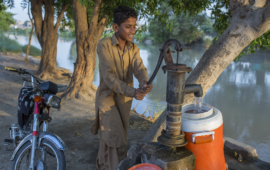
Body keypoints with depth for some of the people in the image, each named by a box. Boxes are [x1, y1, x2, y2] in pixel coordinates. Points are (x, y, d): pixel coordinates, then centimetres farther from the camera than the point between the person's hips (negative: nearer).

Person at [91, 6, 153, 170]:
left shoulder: (134, 48, 0)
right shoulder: (104, 45, -17)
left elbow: (139, 69, -17)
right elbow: (109, 76, -26)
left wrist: (144, 83, -42)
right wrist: (132, 91, -40)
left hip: (125, 100, 5)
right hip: (107, 98, -5)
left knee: (109, 139, 18)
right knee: (117, 141, -11)